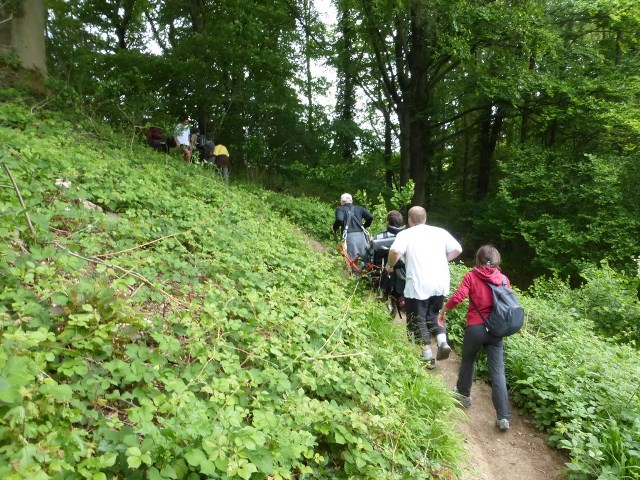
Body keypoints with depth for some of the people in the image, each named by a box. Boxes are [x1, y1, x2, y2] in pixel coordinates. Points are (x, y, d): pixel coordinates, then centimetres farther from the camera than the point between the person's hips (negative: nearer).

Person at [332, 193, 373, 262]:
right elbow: (370, 217, 9)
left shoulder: (340, 209, 9)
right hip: (361, 235, 3)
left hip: (350, 236, -3)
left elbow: (339, 220, -11)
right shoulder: (359, 208, 20)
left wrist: (334, 228, 7)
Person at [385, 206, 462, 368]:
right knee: (434, 315, 23)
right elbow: (457, 249, 8)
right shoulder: (440, 232, 11)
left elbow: (395, 251, -19)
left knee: (417, 320, 9)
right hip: (441, 283, 5)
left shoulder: (406, 234, -1)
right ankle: (443, 342, 2)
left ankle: (428, 357, 9)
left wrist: (390, 265, -2)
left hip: (418, 285, -4)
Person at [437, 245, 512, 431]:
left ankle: (464, 394, 41)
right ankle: (504, 417, -2)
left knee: (468, 361, 23)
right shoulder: (504, 279, 4)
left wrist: (442, 311, -2)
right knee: (498, 372, 2)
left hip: (475, 328, -2)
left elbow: (458, 297, -16)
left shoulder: (472, 276, -5)